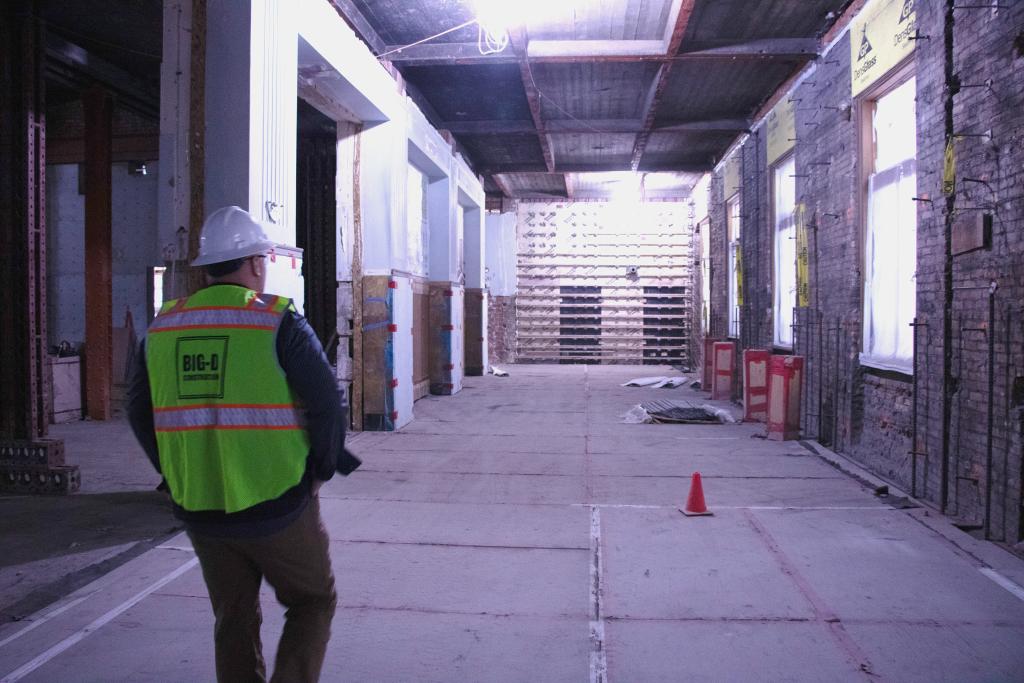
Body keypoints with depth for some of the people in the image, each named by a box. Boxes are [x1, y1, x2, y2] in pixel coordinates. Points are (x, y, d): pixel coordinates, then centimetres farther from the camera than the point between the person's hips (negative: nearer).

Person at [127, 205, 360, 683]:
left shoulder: (162, 328, 5)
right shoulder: (278, 322, -11)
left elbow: (140, 411, 11)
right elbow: (328, 404, -15)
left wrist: (178, 476, 17)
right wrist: (321, 470, -1)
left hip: (200, 512, 5)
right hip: (277, 507, -4)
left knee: (234, 622, 20)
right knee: (313, 603, 16)